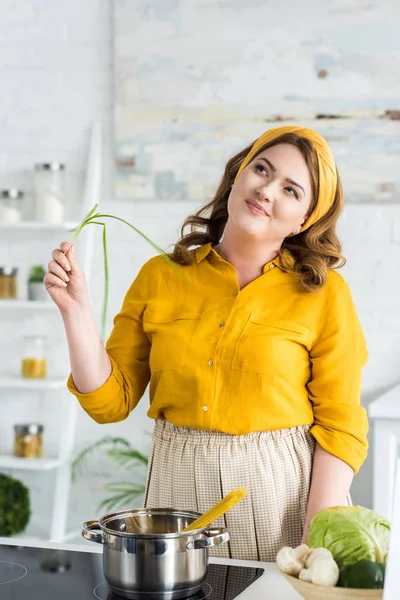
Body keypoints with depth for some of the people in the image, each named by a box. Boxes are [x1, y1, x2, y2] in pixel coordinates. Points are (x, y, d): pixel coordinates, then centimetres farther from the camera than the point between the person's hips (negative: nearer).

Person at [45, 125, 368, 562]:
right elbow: (111, 400, 1)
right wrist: (74, 309, -8)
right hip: (179, 487, 2)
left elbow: (340, 426, -6)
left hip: (284, 488, -2)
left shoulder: (324, 295, -4)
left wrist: (316, 541, -13)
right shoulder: (159, 278, 2)